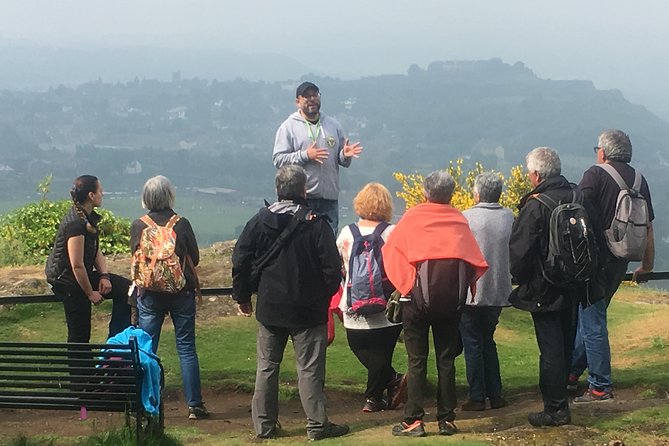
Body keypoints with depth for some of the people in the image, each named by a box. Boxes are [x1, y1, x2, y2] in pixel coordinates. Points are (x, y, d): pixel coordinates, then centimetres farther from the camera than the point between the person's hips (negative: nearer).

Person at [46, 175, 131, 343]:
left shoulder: (88, 217, 5)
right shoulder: (75, 223, -25)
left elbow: (96, 251, 11)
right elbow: (77, 266, -24)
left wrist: (104, 276, -3)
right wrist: (90, 293, -15)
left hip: (83, 275, 10)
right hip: (67, 280, -10)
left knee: (125, 288, 5)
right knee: (80, 335, -2)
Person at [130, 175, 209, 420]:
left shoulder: (138, 226, -4)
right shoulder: (181, 224, -7)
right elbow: (195, 258, 3)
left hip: (149, 294, 1)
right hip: (181, 292, -1)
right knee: (186, 348, 5)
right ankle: (194, 404, 6)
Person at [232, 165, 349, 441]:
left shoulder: (260, 221, -2)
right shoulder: (316, 224, -11)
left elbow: (240, 261, 0)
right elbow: (333, 269, -11)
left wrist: (242, 297, 11)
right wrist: (323, 297, 6)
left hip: (269, 309, 3)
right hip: (308, 311, -3)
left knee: (266, 367, 11)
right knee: (310, 369, 3)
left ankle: (264, 425, 14)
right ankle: (317, 425, 5)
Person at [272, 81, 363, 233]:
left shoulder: (333, 124, 16)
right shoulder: (289, 127, 2)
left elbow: (341, 161, 19)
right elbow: (278, 159, -7)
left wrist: (345, 155, -5)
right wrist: (306, 155, -16)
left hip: (330, 197, 4)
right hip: (301, 198, -4)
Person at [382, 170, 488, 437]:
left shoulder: (412, 217, 1)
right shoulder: (459, 220, 7)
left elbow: (391, 253, -1)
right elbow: (475, 260, 5)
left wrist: (401, 285, 8)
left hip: (419, 296, -2)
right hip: (452, 298, 2)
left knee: (416, 360, 2)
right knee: (446, 360, 9)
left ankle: (414, 421, -1)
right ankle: (447, 420, 10)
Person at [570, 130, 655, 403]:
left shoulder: (596, 175, -9)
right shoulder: (639, 181, 9)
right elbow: (648, 227, 14)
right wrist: (647, 265, 24)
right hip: (620, 262, 7)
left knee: (592, 322, 0)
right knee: (591, 316, 20)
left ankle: (601, 387, 1)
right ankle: (571, 372, 28)